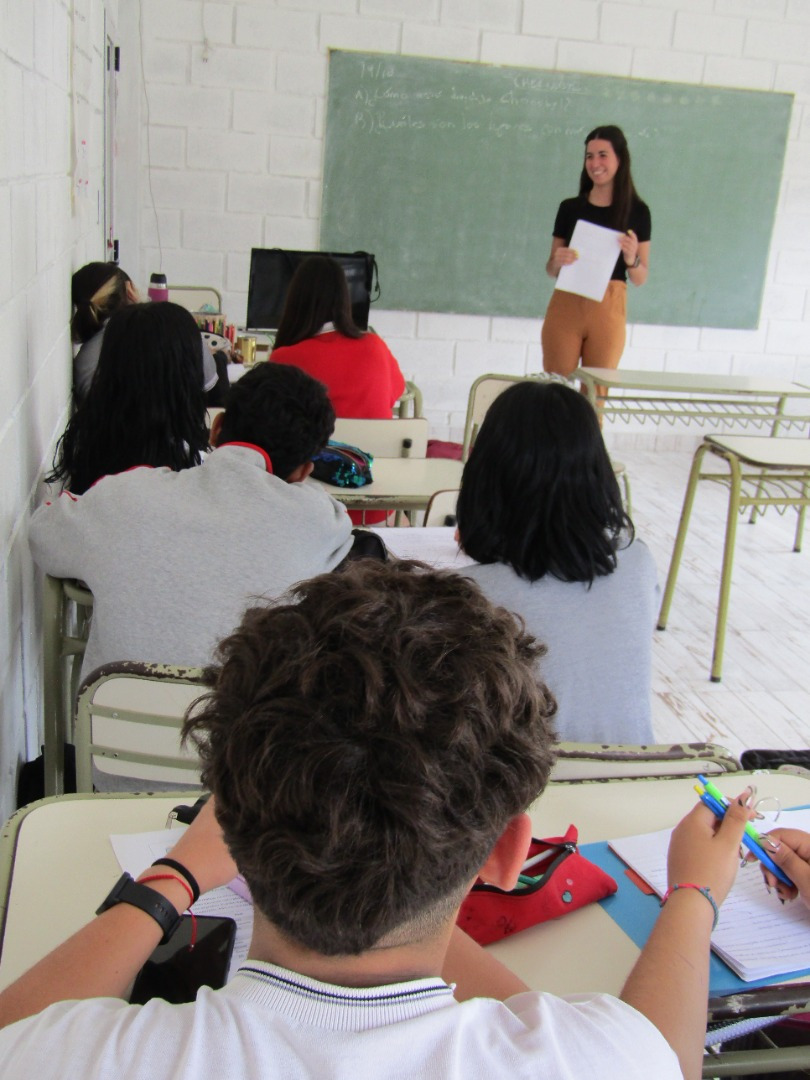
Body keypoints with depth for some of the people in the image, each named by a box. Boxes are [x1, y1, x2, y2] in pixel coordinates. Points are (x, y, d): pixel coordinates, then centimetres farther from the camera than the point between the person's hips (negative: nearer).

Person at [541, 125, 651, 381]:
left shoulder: (637, 211, 3)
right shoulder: (570, 208, 7)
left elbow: (640, 279, 4)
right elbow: (551, 270, 13)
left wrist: (631, 259, -17)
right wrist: (557, 262, -10)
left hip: (608, 311, -1)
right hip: (565, 308, 1)